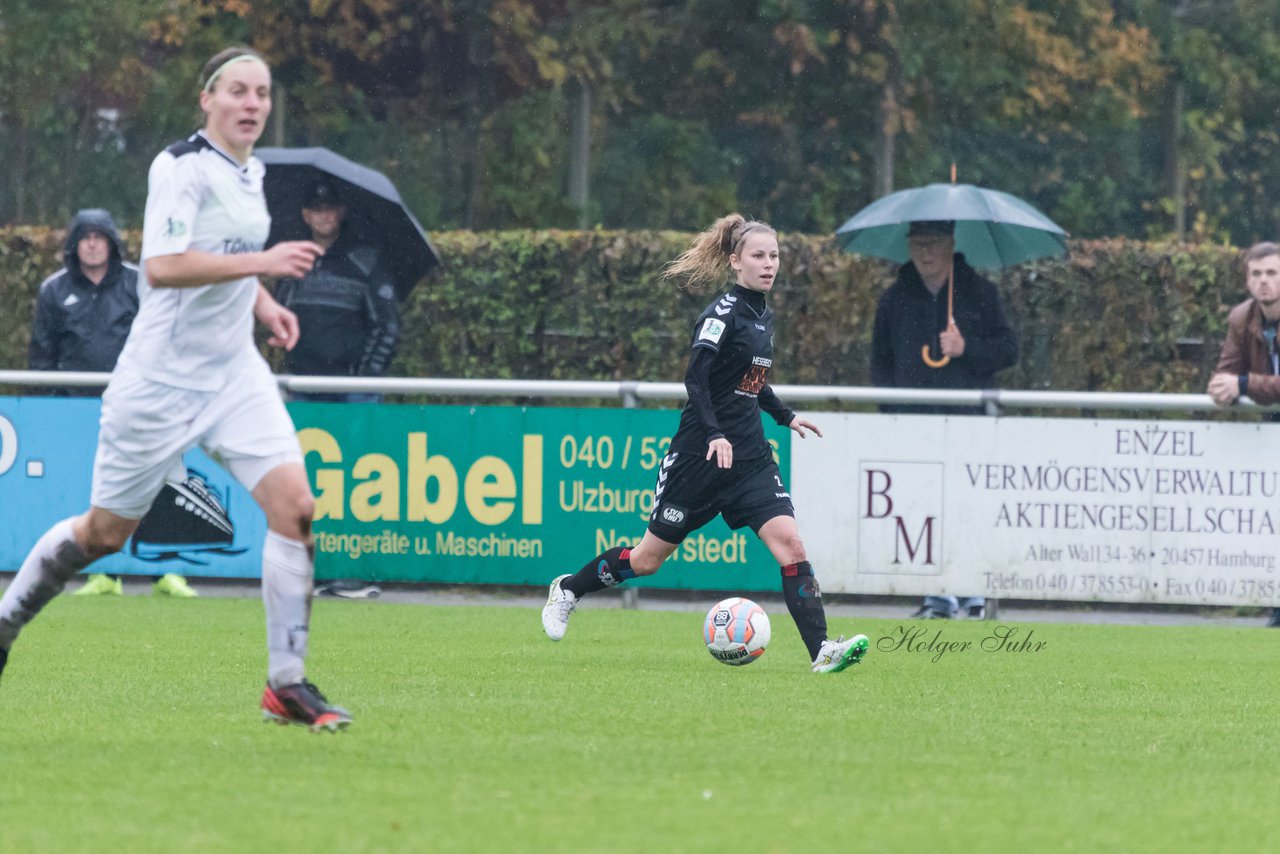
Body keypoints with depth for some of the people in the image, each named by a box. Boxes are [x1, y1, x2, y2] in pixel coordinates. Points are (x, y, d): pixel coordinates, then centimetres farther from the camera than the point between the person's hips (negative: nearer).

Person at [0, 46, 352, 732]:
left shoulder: (250, 171, 10)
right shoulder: (182, 166, -15)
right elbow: (161, 266, -28)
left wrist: (264, 303, 10)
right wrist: (261, 263, -30)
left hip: (235, 373, 6)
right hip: (161, 379, -6)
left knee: (294, 506, -12)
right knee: (106, 530, 6)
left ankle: (286, 683, -7)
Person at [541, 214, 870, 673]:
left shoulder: (763, 314, 11)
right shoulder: (722, 313, -13)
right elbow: (695, 377, -23)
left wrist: (785, 416, 32)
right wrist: (714, 435, -34)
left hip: (750, 455, 7)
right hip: (701, 454, -7)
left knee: (789, 543, -13)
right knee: (649, 557, 6)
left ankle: (822, 651, -20)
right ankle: (568, 590, 30)